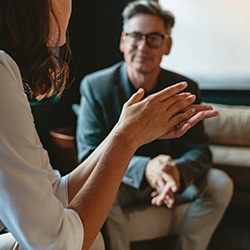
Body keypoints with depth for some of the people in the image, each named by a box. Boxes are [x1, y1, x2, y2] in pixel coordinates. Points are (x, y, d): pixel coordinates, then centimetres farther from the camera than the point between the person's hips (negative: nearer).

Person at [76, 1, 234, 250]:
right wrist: (144, 168, -37)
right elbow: (89, 153, -18)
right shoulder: (95, 86, -13)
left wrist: (178, 170, -34)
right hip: (119, 180, -2)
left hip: (171, 179, 3)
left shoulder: (186, 89, -6)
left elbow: (198, 147, -7)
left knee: (220, 183, -18)